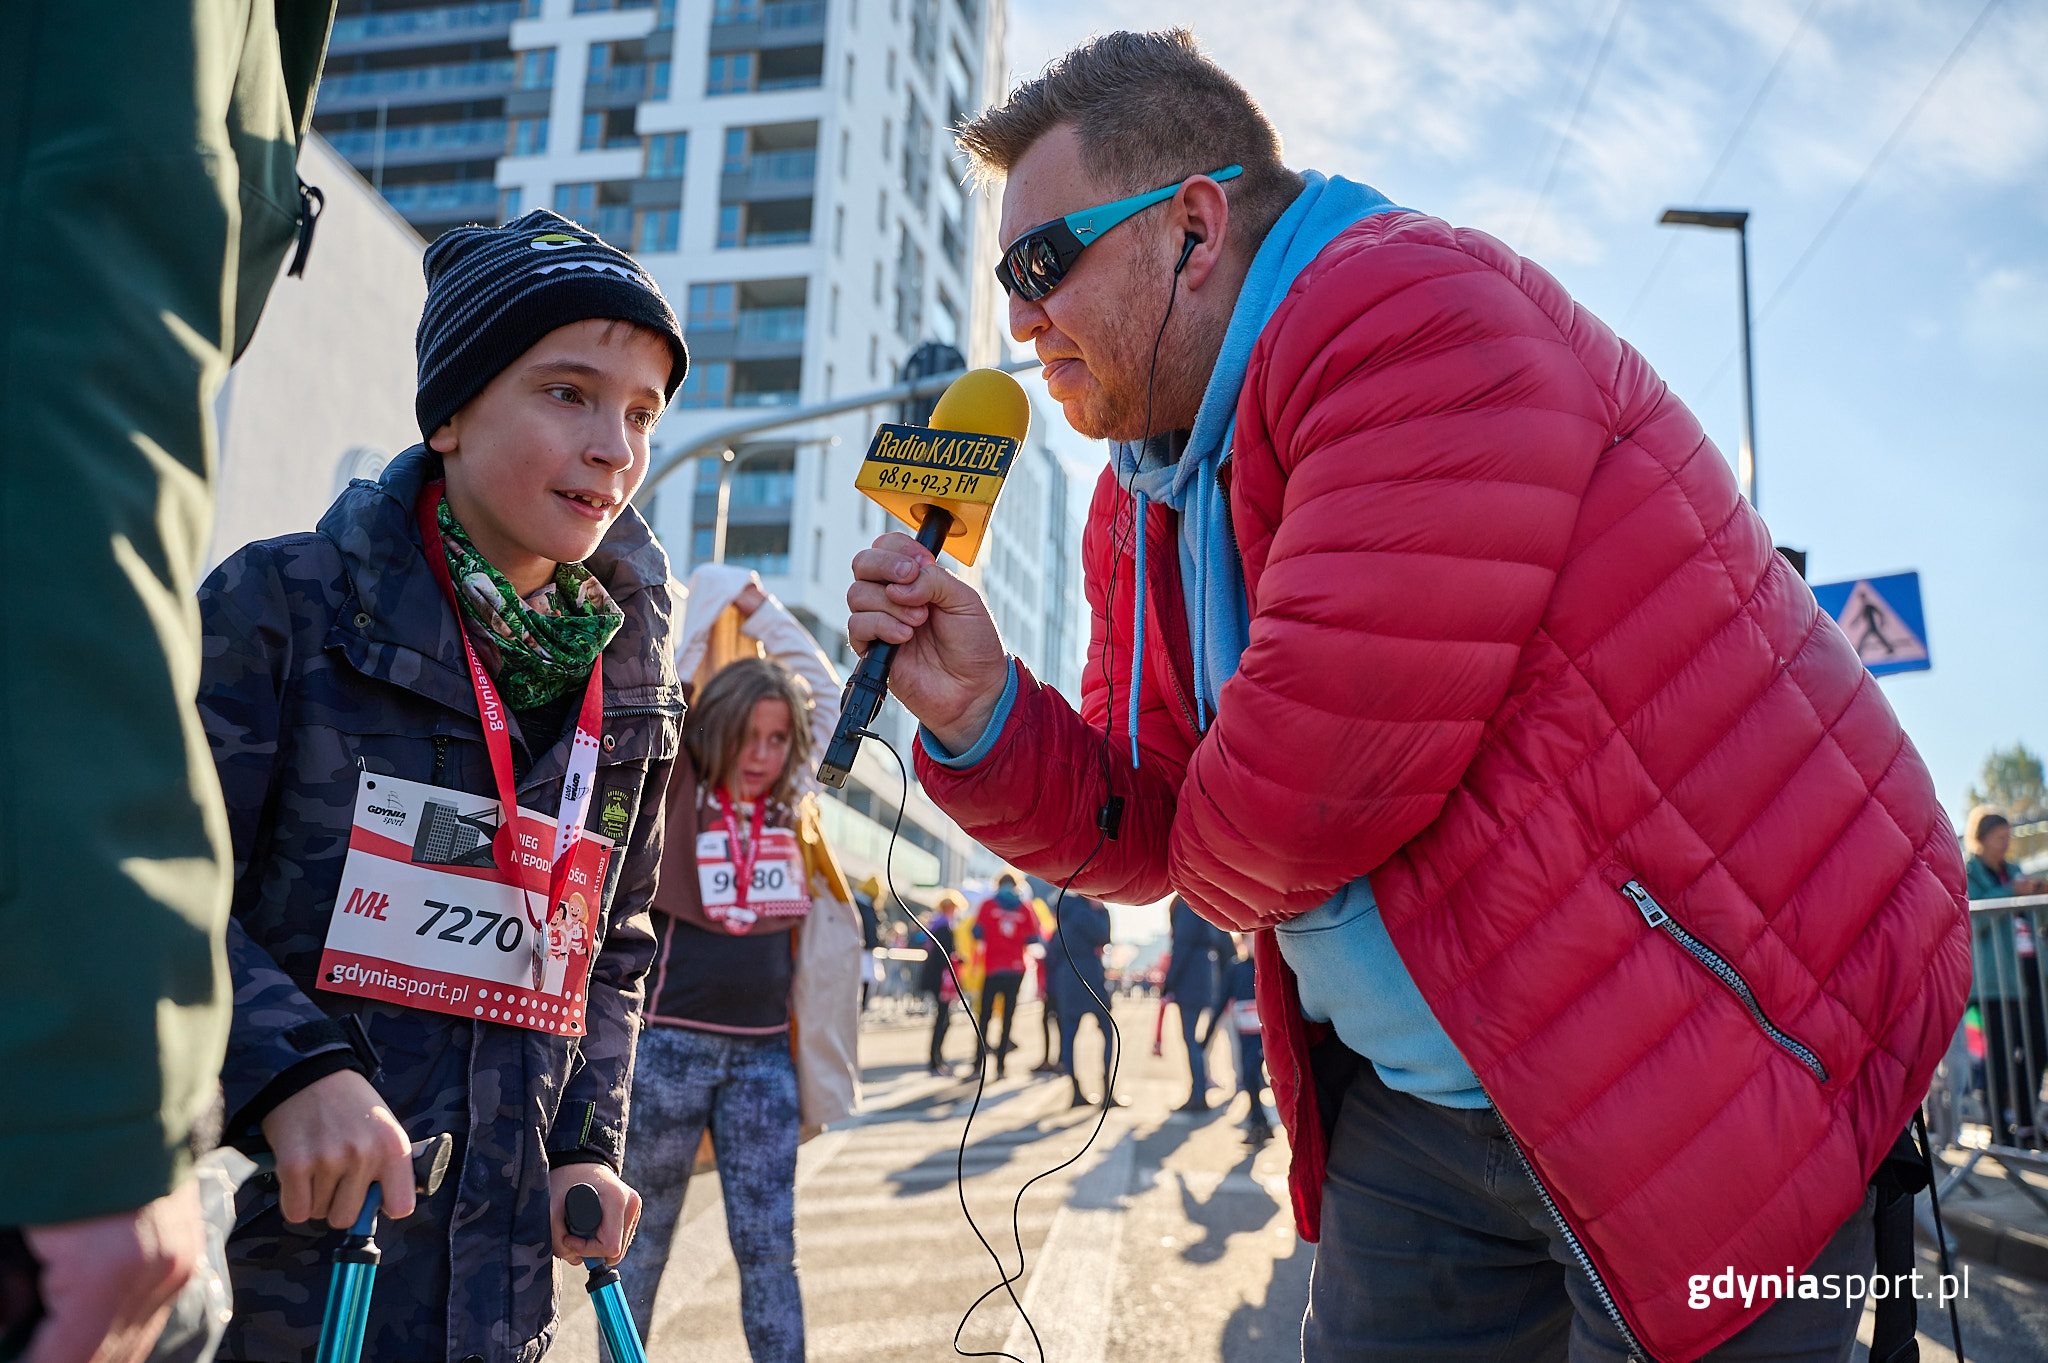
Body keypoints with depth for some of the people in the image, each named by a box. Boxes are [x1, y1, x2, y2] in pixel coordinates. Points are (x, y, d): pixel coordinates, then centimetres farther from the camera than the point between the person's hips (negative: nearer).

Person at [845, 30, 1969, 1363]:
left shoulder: (1417, 315, -21)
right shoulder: (1142, 501, 8)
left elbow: (1313, 776, -28)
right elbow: (1143, 831, 8)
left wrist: (1220, 857, -5)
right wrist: (980, 713, -10)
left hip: (1712, 1043, -8)